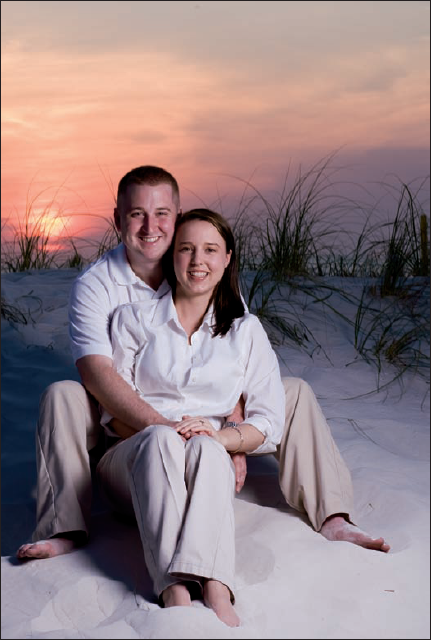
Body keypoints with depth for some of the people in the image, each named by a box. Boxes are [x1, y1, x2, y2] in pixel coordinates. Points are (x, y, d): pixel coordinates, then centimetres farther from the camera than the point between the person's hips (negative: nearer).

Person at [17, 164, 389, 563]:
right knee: (61, 396, -28)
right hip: (129, 422, -1)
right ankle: (66, 528, -30)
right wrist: (159, 425, -42)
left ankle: (331, 518, -15)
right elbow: (96, 372, -26)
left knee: (294, 392, -13)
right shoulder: (94, 285, -12)